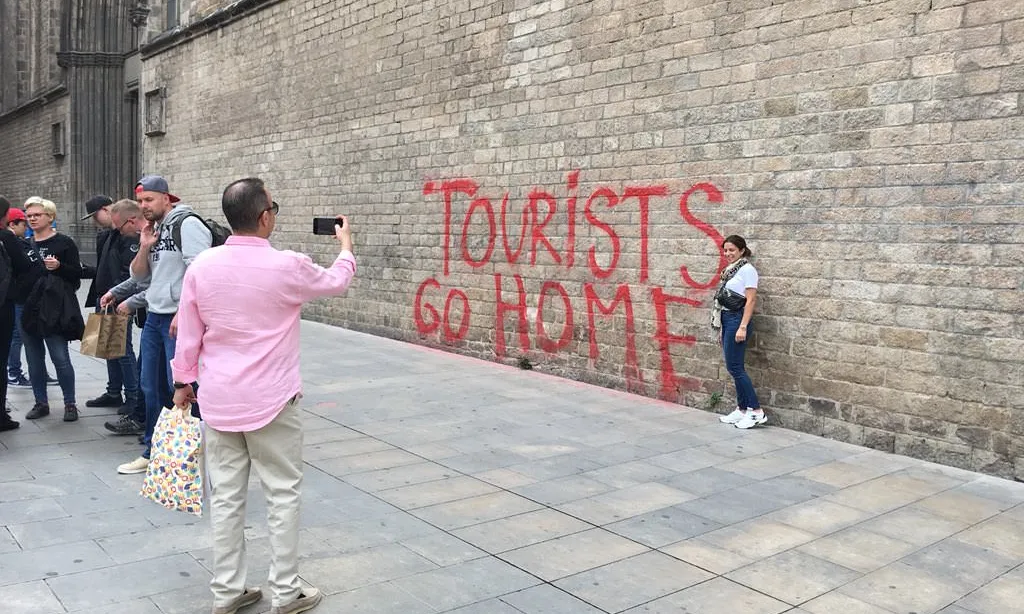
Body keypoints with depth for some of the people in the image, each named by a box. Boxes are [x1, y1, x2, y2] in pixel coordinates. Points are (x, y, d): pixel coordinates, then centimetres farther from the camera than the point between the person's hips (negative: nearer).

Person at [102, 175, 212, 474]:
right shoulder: (154, 229, 15)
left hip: (180, 318, -8)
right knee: (152, 387, 13)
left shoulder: (187, 224, -10)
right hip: (154, 317, 8)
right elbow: (139, 277, 16)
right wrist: (144, 247, 0)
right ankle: (152, 451, 25)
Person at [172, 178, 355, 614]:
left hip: (219, 399, 4)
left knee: (226, 496, 11)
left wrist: (184, 380, 19)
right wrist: (346, 244, 26)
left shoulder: (202, 265, -3)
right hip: (270, 400, -4)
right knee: (283, 495, 8)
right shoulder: (286, 267, -14)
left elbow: (188, 333, 5)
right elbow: (337, 282, 7)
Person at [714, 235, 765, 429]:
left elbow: (750, 300, -15)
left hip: (737, 319, -8)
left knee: (734, 366, -9)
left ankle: (756, 411, -5)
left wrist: (743, 327, -20)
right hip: (726, 319, 8)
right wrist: (721, 328, 17)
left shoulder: (747, 269, -10)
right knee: (735, 367, 10)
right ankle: (742, 409, 17)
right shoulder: (730, 270, 14)